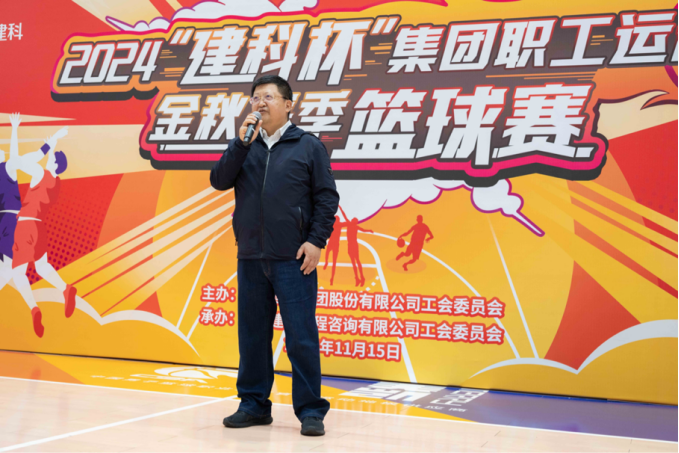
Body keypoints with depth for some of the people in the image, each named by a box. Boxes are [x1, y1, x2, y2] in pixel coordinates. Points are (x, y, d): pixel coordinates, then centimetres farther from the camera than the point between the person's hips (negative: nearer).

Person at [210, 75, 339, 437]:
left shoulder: (308, 146, 3)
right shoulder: (244, 146, 14)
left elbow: (327, 197, -1)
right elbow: (219, 181, 0)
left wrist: (316, 240, -9)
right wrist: (242, 142, -8)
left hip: (293, 259, -4)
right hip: (250, 258, 4)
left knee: (301, 337, -3)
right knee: (252, 335, 10)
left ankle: (310, 411, 6)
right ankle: (254, 405, 22)